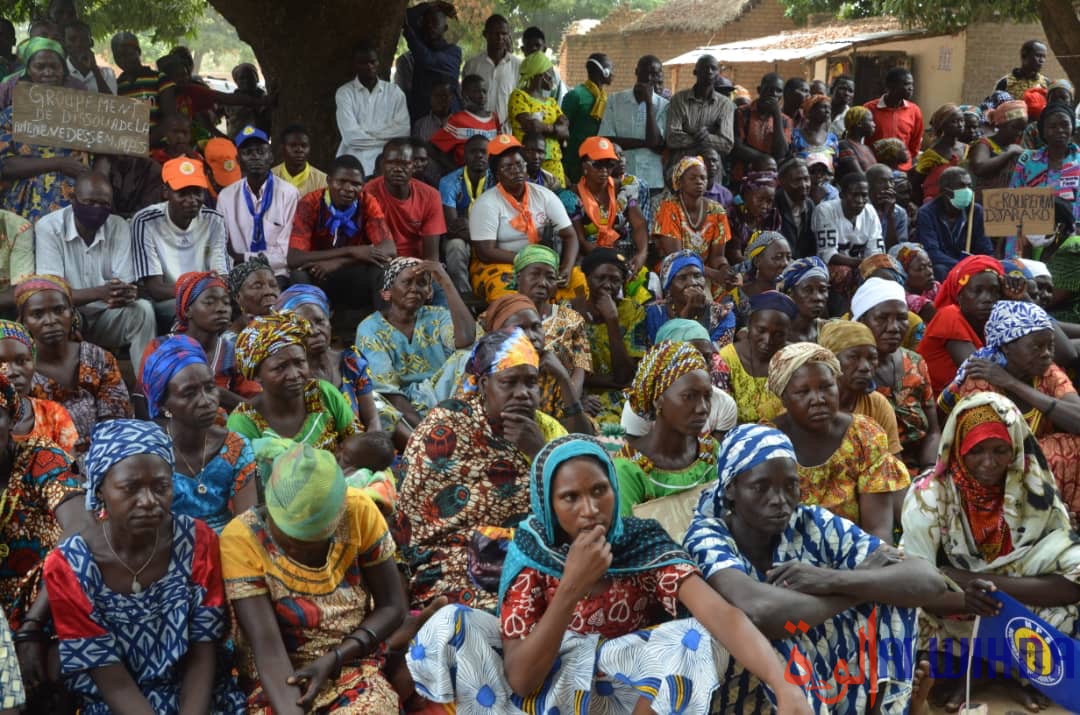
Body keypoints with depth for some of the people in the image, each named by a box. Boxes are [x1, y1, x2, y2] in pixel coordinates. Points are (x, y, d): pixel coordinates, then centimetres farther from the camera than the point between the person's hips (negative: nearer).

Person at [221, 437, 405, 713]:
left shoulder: (358, 512, -13)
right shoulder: (241, 539, -19)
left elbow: (392, 606, -4)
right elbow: (268, 648, -22)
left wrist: (333, 659, -16)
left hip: (353, 669, 2)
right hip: (277, 683, -2)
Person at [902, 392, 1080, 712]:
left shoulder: (1035, 487, -12)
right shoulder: (931, 494, -17)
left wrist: (980, 581, -30)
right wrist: (964, 599, -45)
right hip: (954, 612, -1)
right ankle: (963, 668, -1)